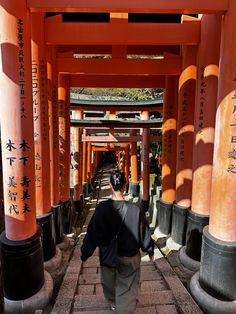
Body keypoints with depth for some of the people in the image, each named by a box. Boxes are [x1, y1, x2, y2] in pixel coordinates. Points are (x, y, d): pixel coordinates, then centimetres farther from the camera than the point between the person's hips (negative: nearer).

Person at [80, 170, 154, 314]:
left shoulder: (102, 208, -21)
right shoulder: (135, 210, -23)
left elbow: (92, 232, -13)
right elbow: (145, 233, -10)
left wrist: (85, 253, 3)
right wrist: (150, 250, 9)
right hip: (129, 257, -3)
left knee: (109, 282, 31)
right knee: (127, 290, 17)